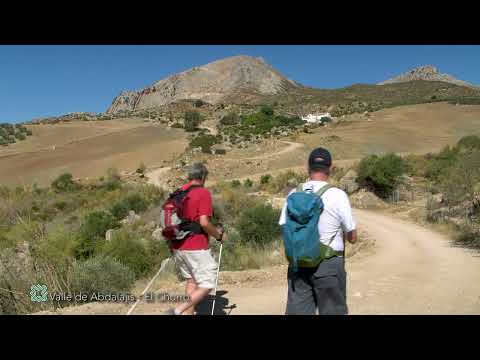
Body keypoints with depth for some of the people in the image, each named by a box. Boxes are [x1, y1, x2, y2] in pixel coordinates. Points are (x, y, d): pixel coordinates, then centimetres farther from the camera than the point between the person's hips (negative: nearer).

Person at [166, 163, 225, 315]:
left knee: (191, 281, 21)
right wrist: (218, 234, -3)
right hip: (196, 248, -8)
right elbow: (204, 223, -19)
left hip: (177, 247, 8)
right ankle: (178, 310, -10)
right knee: (207, 284, 2)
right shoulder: (203, 193, -11)